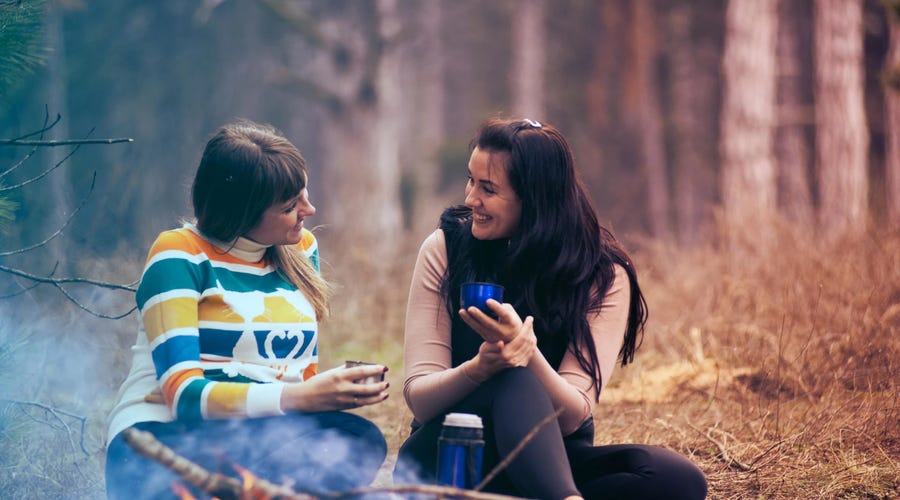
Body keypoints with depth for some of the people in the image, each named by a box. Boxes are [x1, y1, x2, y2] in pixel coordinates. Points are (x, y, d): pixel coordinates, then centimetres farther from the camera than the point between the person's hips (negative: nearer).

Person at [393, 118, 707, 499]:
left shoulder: (604, 276, -7)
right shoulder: (445, 248, -5)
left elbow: (571, 417, -14)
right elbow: (418, 398, -10)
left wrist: (527, 351, -34)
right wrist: (478, 368, -32)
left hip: (550, 458, 2)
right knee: (515, 381, -35)